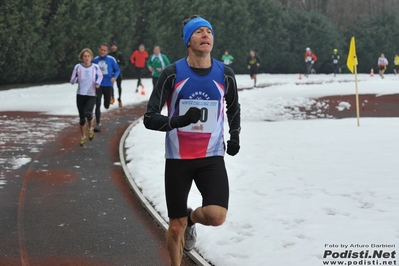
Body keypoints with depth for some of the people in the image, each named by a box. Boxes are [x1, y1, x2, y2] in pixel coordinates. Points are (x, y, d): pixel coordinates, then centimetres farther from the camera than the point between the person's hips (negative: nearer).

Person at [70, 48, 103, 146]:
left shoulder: (95, 67, -1)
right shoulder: (78, 67, -1)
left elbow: (100, 75, 20)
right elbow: (72, 81, 2)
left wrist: (97, 83, 1)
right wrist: (76, 78, -20)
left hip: (91, 95, -1)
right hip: (80, 95, 1)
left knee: (88, 113, -26)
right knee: (82, 118, 6)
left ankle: (90, 129, 4)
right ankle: (82, 137, 26)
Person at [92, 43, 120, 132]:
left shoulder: (111, 60, -5)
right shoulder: (95, 60, 1)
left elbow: (117, 70, 1)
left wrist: (115, 77, -17)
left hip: (108, 85, 0)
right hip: (98, 85, 0)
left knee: (106, 105, 8)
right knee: (98, 105, -7)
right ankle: (98, 124, -2)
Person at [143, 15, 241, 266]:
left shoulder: (225, 74, -2)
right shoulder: (173, 73, -10)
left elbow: (234, 107, 20)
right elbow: (150, 118, -12)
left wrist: (235, 137, 19)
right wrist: (179, 120, -28)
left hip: (212, 158, 1)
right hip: (178, 159, -1)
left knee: (216, 216, -19)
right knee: (176, 227, 4)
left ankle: (192, 218, 17)